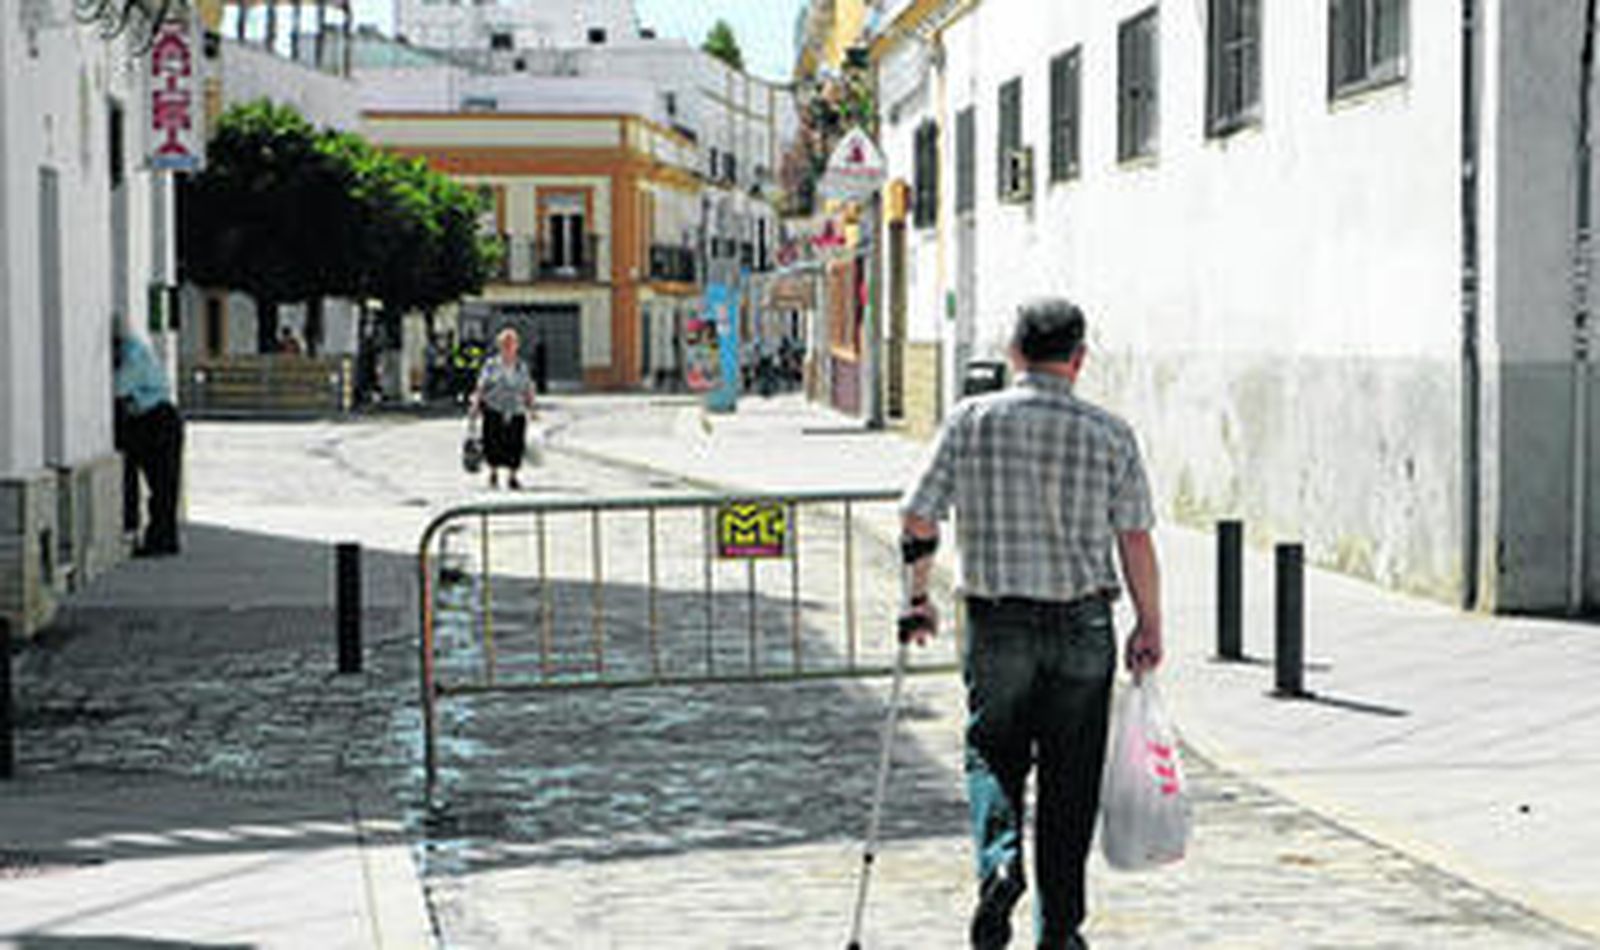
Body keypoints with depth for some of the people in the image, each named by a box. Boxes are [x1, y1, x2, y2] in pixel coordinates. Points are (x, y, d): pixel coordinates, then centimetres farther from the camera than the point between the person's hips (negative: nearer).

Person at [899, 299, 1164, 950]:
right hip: (1083, 627, 1)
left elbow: (918, 517, -3)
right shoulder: (1109, 435, -3)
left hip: (997, 622, 0)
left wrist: (917, 595, 11)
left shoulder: (972, 421, -3)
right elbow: (1135, 539, -3)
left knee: (992, 755, 15)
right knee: (1070, 780, 10)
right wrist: (1150, 626, 6)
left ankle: (999, 859, -12)